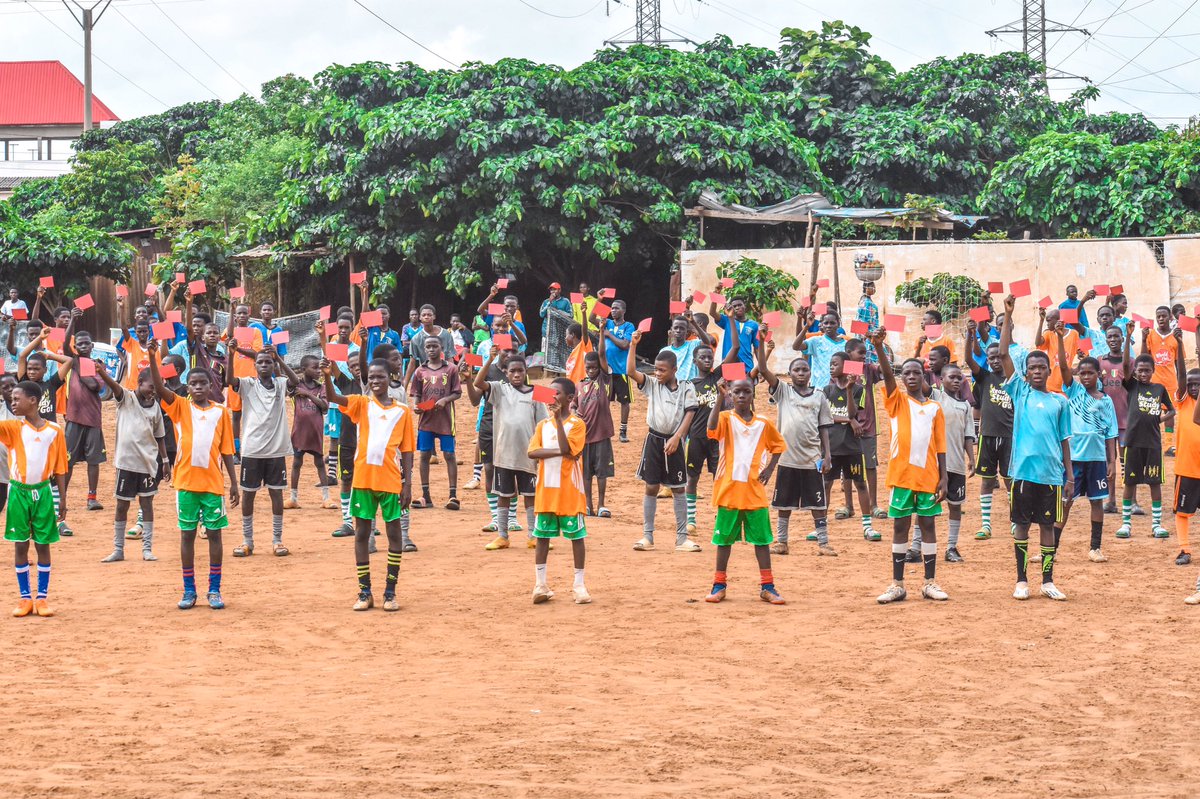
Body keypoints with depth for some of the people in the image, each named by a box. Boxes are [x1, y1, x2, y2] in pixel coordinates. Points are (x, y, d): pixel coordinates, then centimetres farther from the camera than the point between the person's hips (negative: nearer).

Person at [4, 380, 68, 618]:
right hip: (19, 492, 1)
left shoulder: (54, 431, -1)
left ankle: (42, 597, 11)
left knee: (43, 544, 5)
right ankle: (25, 598, 11)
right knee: (20, 545, 4)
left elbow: (59, 469, 2)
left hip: (42, 492, 0)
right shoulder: (13, 428, -1)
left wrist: (62, 501, 2)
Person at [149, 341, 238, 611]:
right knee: (187, 534, 5)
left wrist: (233, 483, 5)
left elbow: (227, 450, 7)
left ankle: (214, 590, 11)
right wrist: (152, 357, -26)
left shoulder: (221, 412, 5)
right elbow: (159, 388, -14)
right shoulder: (180, 407, 3)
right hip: (186, 482, 0)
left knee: (214, 533, 4)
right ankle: (189, 590, 12)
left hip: (213, 483, 0)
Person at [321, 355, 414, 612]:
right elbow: (333, 398, -15)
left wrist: (407, 484, -2)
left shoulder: (402, 411, 4)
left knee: (394, 533, 3)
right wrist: (328, 376, -35)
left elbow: (406, 450, 4)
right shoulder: (362, 404, 3)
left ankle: (390, 591, 12)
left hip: (391, 480, 0)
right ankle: (365, 591, 11)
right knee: (362, 533, 4)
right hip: (363, 478, 0)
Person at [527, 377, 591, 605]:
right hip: (546, 490, 4)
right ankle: (540, 584, 12)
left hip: (569, 490, -4)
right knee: (542, 536, 6)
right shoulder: (542, 425, 9)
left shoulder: (577, 424, -5)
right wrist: (557, 452, -17)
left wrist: (559, 419, -16)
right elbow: (532, 452, -4)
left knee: (576, 536, 1)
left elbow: (567, 449, -19)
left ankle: (579, 584, 9)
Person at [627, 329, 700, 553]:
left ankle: (682, 538, 9)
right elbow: (631, 371, -12)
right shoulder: (651, 384, 0)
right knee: (651, 488, 4)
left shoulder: (686, 389, -3)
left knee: (678, 489, 5)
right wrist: (633, 345, -20)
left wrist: (676, 438, -17)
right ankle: (647, 536, 8)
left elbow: (689, 415, -8)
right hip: (654, 440, 1)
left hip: (674, 443, -1)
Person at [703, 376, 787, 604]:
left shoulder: (763, 423, 5)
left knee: (761, 538, 3)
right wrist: (720, 398, -31)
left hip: (755, 491, 2)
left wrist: (769, 469, 4)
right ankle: (720, 584, 14)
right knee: (725, 538, 5)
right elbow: (712, 428, -26)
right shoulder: (726, 418, -4)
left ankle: (767, 586, 9)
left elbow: (778, 446, 19)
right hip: (729, 489, -2)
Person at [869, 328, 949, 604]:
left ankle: (930, 583, 11)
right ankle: (897, 584, 6)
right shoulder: (897, 401, 4)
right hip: (901, 474, -1)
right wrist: (879, 346, -31)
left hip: (927, 476, 1)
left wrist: (943, 478, 0)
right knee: (900, 526, 3)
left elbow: (940, 446, 8)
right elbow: (887, 374, -14)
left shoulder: (934, 408, 9)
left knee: (928, 524, 5)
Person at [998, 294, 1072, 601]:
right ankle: (1021, 581, 11)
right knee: (1021, 525, 4)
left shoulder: (1060, 401, 9)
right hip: (1023, 470, -1)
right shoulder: (1020, 392, 4)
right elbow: (1003, 355, -3)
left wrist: (1069, 474, 6)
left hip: (1051, 473, 1)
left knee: (1047, 525, 6)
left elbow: (1064, 439, 11)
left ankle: (1048, 582, 13)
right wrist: (1008, 316, -9)